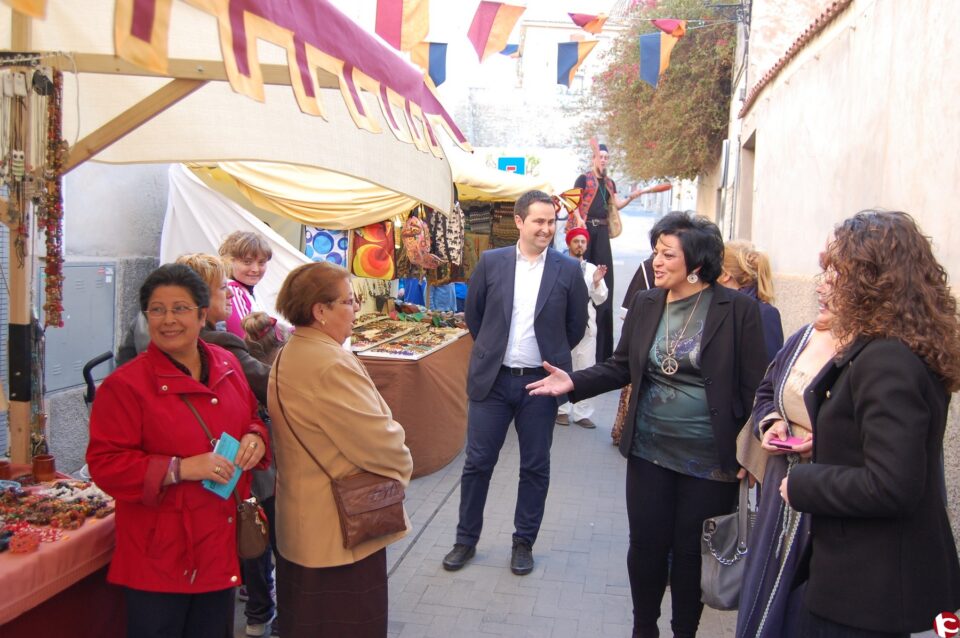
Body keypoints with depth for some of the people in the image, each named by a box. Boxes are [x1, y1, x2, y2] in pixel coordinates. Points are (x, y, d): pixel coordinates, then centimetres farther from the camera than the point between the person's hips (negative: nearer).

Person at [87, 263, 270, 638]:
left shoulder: (227, 366, 3)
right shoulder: (125, 384, -14)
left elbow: (251, 420, 16)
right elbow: (106, 464, -15)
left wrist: (256, 439, -7)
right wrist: (180, 469, -24)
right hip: (161, 554, -5)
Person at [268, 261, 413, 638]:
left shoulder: (286, 357, 6)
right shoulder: (331, 365, -26)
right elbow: (380, 441, -24)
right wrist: (402, 465, -2)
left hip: (301, 524, 10)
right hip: (339, 531, -10)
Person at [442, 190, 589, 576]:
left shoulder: (568, 270, -3)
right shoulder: (491, 262, 0)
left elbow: (577, 325, 7)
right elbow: (473, 314, 11)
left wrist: (552, 357, 11)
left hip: (540, 382, 0)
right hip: (492, 379, 1)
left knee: (535, 467, 10)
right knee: (477, 463, 8)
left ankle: (524, 542, 27)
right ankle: (466, 539, 25)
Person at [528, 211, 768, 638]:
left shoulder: (736, 309, -11)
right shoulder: (645, 304, 2)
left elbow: (754, 387, -8)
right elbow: (621, 366, 8)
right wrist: (574, 383, -6)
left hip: (709, 458, -3)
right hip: (650, 451, 3)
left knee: (691, 551, 12)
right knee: (646, 545, 13)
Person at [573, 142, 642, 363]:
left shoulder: (609, 183, 18)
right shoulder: (583, 179, -1)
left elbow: (617, 204, 15)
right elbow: (575, 204, -6)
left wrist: (631, 197, -3)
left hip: (602, 229, 6)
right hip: (586, 227, -6)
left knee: (603, 270, 6)